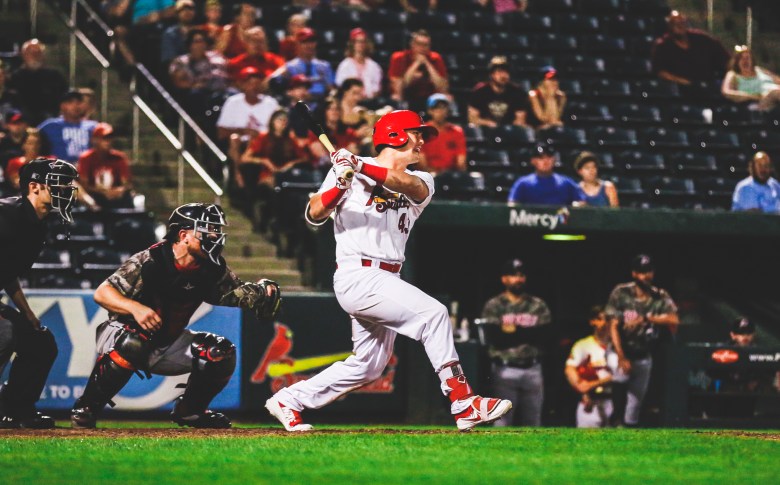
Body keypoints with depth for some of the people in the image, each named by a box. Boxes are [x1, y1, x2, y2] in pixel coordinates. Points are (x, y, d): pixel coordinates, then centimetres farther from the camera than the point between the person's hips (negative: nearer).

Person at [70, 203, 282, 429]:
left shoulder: (212, 269, -5)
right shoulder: (149, 262, -23)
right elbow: (102, 293, -25)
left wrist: (260, 292, -23)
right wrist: (135, 307, -43)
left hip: (167, 346, 6)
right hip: (122, 333, -6)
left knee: (221, 353, -9)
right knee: (131, 343, -39)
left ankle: (188, 410, 11)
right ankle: (85, 408, -23)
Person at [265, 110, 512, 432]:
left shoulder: (420, 181, 13)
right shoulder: (350, 170, 0)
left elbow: (412, 185, -14)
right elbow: (314, 215, -7)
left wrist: (362, 168, -29)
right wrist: (340, 184, -26)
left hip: (386, 281, 8)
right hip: (358, 275, -7)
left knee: (368, 366, 10)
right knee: (433, 313, -21)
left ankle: (289, 400, 23)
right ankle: (463, 404, -23)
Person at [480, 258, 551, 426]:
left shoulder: (538, 305, 10)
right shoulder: (493, 306, 2)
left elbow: (544, 334, -3)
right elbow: (495, 337, -11)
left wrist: (515, 331, -12)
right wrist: (528, 333, -12)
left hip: (532, 370, 3)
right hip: (504, 370, -3)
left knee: (533, 421, 6)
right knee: (502, 420, -5)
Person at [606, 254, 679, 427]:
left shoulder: (661, 297, -4)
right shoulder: (621, 293, -11)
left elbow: (674, 320, -19)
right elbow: (613, 326, -12)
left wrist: (645, 318, -28)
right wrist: (621, 357, -18)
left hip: (643, 358, 2)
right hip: (621, 353, -2)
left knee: (635, 400, 3)